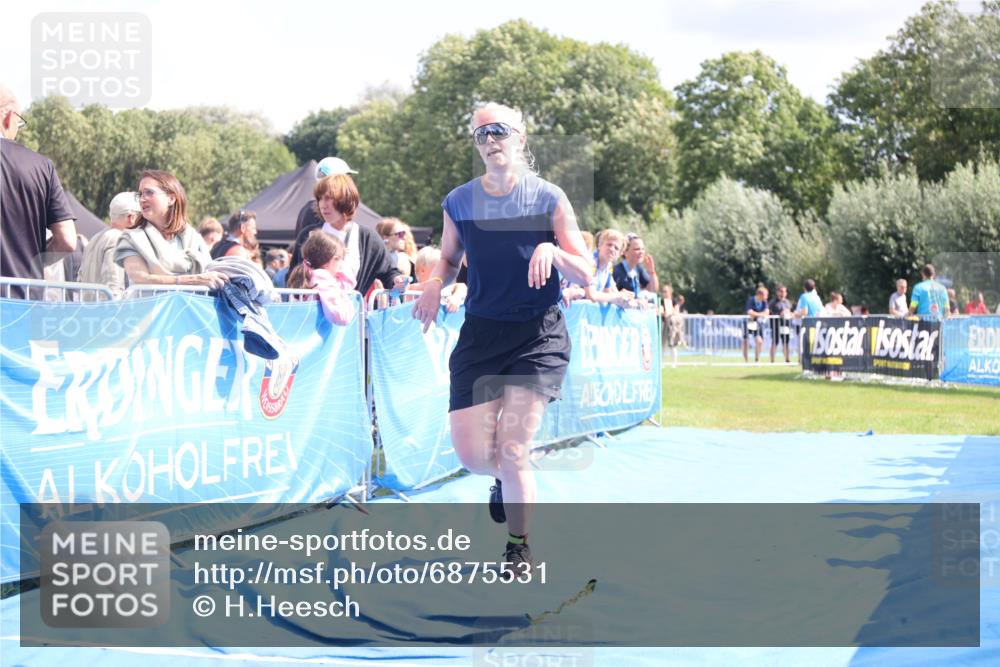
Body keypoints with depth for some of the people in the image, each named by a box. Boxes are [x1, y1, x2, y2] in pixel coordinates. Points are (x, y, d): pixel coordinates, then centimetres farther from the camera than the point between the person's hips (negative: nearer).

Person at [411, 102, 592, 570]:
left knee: (512, 449, -11)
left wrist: (552, 251, -22)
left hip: (539, 336, -3)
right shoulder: (459, 203, 4)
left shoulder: (548, 199, -3)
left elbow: (584, 275, -2)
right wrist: (435, 284, -4)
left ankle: (518, 550, 11)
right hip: (481, 333, 3)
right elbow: (448, 259, 19)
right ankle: (505, 479, 33)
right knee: (472, 453, -6)